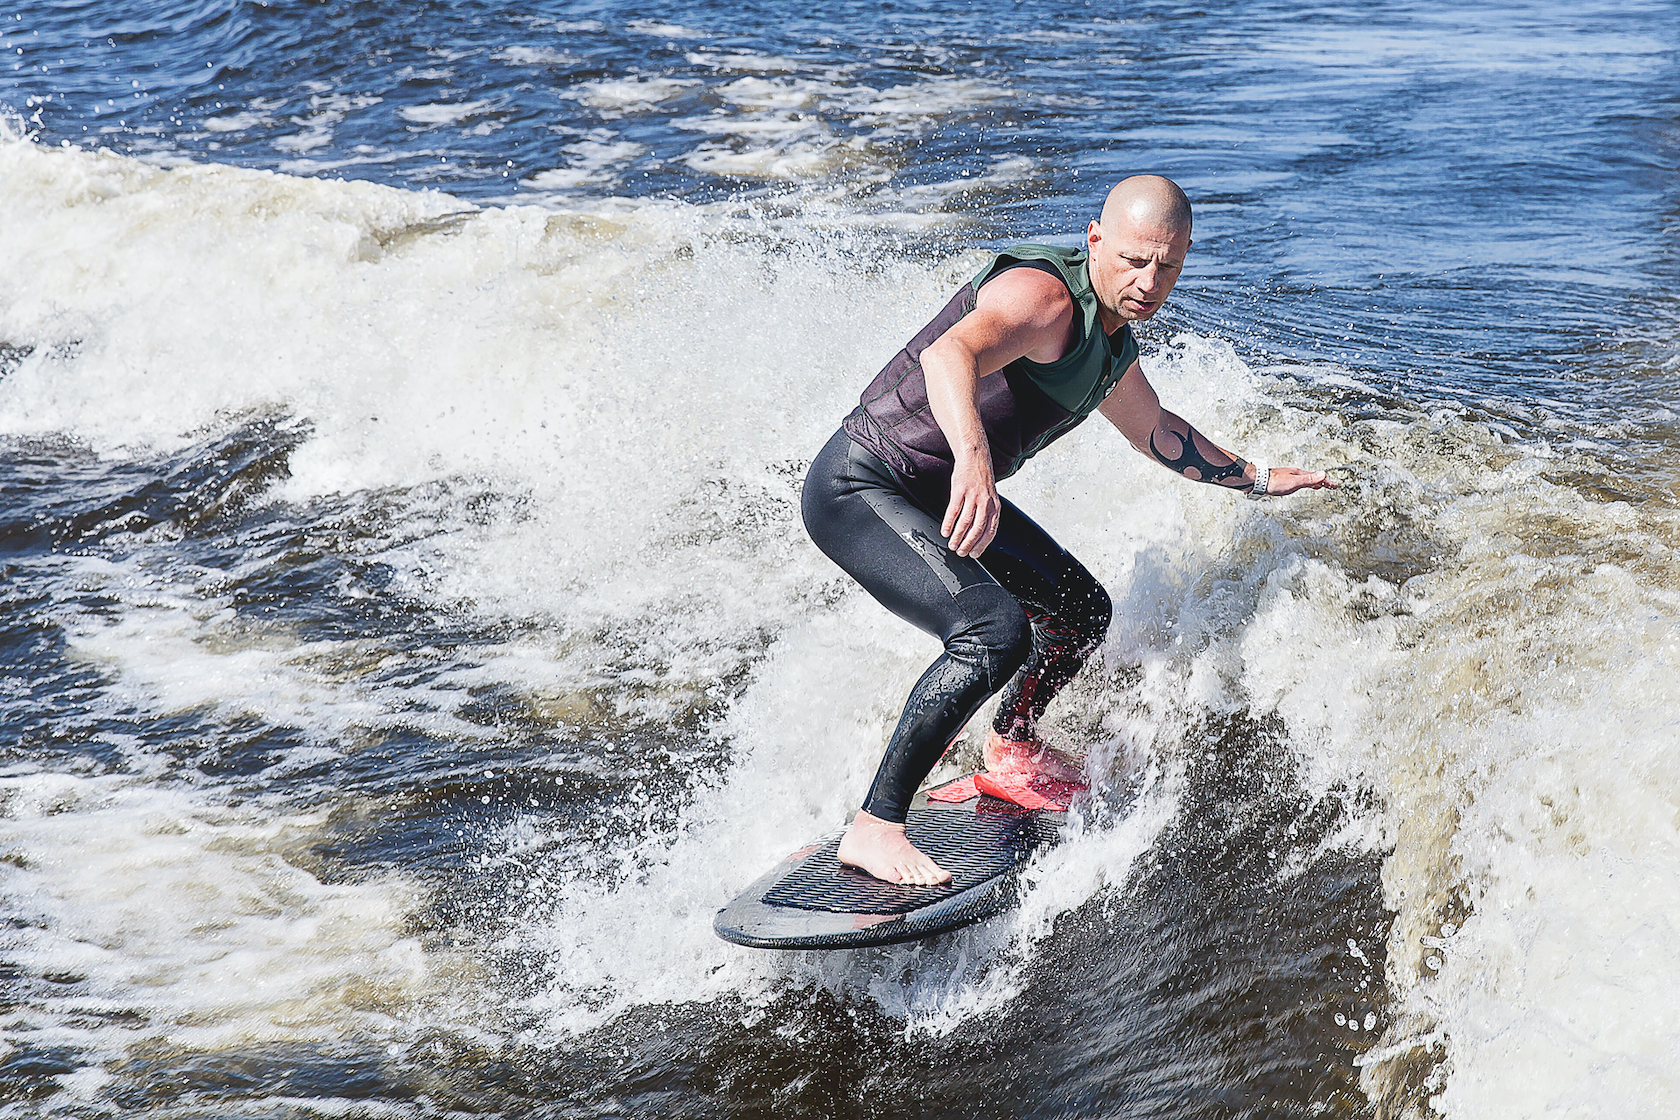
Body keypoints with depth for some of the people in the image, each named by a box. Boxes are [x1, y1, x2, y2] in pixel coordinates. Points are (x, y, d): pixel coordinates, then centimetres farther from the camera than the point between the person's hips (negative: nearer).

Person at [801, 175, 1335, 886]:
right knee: (995, 632, -30)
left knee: (1083, 612, 20)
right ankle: (874, 827, -23)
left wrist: (1257, 478, 38)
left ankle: (1012, 745, 47)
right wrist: (973, 457, -64)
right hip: (857, 488, -10)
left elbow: (1155, 432, 29)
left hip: (934, 496, 10)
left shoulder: (1112, 342, 8)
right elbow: (951, 353, -46)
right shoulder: (1044, 295, -24)